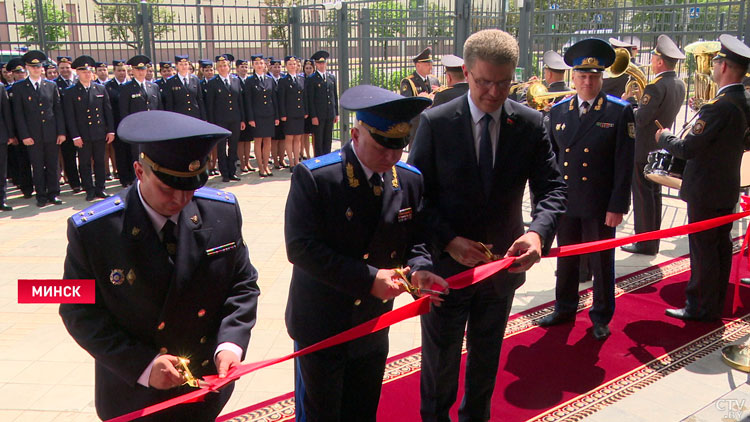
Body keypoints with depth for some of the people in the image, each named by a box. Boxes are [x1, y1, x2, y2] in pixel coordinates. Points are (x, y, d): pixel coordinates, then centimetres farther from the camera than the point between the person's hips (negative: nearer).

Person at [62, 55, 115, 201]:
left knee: (100, 162, 8)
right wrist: (75, 136, -10)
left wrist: (111, 130, 3)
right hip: (83, 135, -2)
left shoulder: (101, 89, 7)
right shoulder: (70, 92, -2)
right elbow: (70, 117, -4)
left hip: (100, 133, 2)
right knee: (85, 164, 4)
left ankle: (100, 188, 18)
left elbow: (108, 111, 8)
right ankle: (89, 190, 13)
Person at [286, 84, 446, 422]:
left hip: (374, 326, 5)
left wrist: (418, 268, -19)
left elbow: (416, 240, 5)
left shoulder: (409, 180, -3)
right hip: (322, 326, -4)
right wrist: (368, 278, -27)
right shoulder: (313, 177, -19)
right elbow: (301, 247, -24)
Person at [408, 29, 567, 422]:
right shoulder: (435, 122, -12)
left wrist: (538, 232, -28)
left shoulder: (530, 124, -6)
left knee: (486, 355, 22)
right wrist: (449, 241, -23)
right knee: (440, 357, 15)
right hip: (447, 262, -2)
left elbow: (552, 188, -8)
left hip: (503, 261, 3)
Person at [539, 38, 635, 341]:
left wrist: (617, 206, -12)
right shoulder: (558, 111, 5)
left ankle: (601, 317, 27)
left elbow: (624, 164, -8)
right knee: (566, 259, 16)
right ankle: (565, 308, 34)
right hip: (565, 202, 4)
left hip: (600, 205, -3)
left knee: (602, 263, 10)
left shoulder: (620, 112, -6)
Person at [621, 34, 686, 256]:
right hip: (661, 147, 9)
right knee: (654, 194, 16)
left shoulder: (656, 86, -21)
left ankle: (644, 243, 5)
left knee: (643, 196, -1)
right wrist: (642, 100, 8)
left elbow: (640, 119, -24)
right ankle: (653, 241, 25)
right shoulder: (680, 85, 7)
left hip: (644, 149, -9)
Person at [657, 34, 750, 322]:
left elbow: (687, 149, -24)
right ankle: (716, 304, 30)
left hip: (705, 190, -9)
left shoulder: (719, 107, -25)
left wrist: (664, 137, -5)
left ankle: (700, 308, 12)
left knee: (703, 249, 1)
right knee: (721, 246, 17)